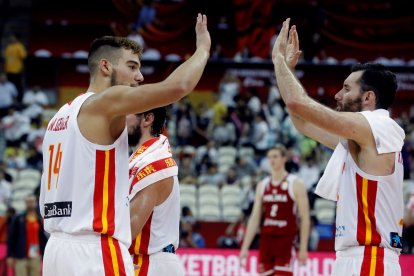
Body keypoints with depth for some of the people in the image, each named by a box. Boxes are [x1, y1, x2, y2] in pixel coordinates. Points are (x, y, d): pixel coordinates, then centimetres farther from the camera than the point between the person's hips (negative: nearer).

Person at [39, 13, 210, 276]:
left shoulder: (61, 116, 20)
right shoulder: (106, 102, -6)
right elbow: (178, 86, -17)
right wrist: (203, 47, -2)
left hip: (58, 246, 9)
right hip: (95, 251, -9)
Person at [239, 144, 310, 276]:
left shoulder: (296, 184, -3)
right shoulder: (262, 185, 11)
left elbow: (305, 218, -5)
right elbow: (254, 218, 11)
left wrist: (303, 248, -10)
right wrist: (245, 247, 5)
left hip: (286, 241, -5)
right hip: (266, 239, 5)